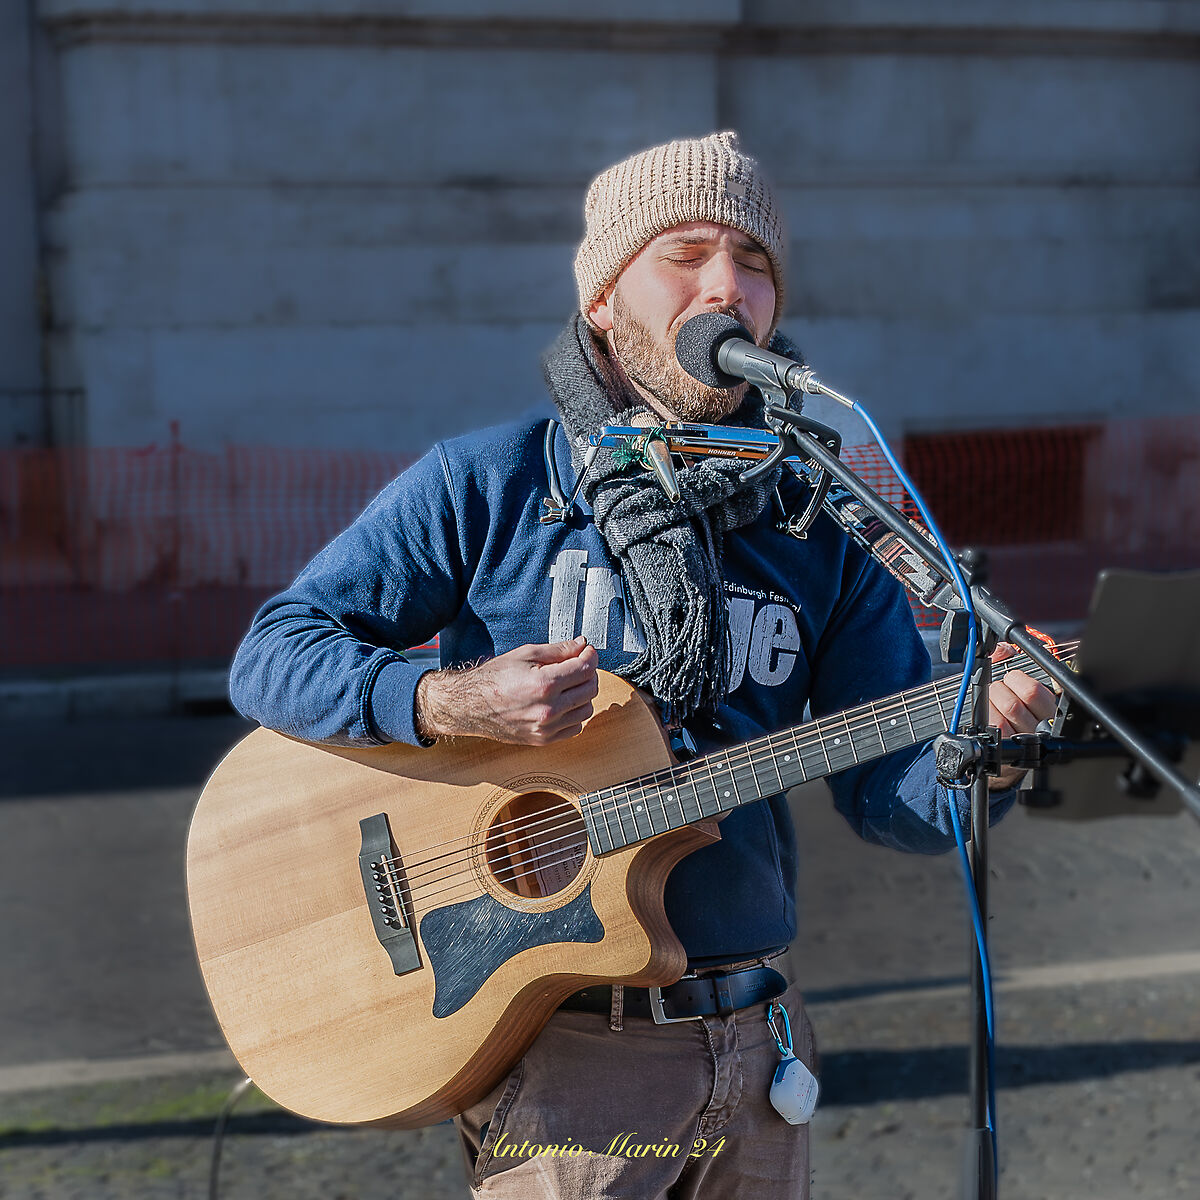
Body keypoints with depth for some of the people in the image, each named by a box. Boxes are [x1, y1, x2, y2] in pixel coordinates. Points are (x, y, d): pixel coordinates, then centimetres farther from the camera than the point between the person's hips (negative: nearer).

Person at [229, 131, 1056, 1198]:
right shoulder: (488, 484, -5)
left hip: (753, 1041, 4)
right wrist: (452, 703, -25)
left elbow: (889, 794, 2)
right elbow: (275, 657, -8)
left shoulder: (820, 527, 5)